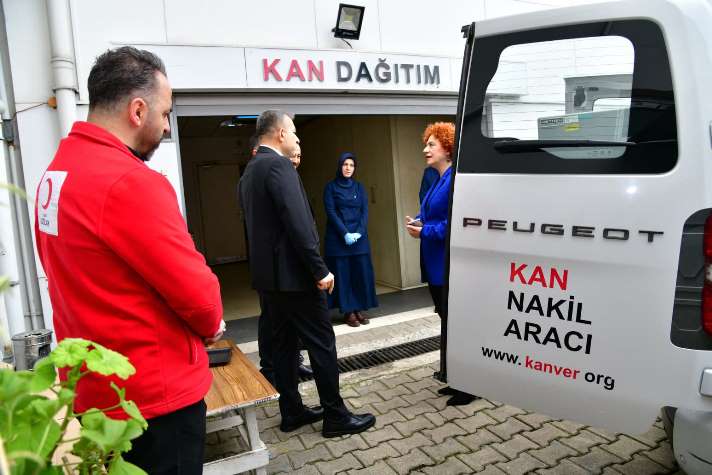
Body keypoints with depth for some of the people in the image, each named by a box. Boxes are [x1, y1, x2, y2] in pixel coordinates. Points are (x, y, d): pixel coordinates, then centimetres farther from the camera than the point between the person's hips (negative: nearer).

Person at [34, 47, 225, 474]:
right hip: (153, 393, -8)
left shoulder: (56, 173, 5)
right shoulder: (131, 183, -25)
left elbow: (90, 281, 9)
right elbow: (196, 293, -22)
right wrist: (213, 326, 0)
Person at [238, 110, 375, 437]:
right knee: (322, 343, 0)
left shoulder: (250, 171, 14)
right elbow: (297, 223, -23)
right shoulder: (278, 165, -16)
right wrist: (320, 270, -19)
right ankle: (335, 416, 10)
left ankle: (292, 412, 24)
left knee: (284, 343, 15)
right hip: (293, 274, -10)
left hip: (267, 275, 10)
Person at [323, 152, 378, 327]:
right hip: (338, 238, -3)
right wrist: (345, 234, -16)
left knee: (361, 272, 1)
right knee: (343, 274, -2)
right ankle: (348, 311, 4)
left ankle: (359, 309, 10)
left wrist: (358, 232, -11)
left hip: (359, 237, 3)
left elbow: (365, 211, 4)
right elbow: (331, 213, -7)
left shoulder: (359, 187, 11)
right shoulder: (331, 187, 1)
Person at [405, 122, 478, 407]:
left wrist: (425, 231, -19)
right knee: (447, 322, 17)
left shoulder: (456, 179, -17)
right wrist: (419, 223, 5)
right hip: (437, 266, 11)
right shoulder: (438, 180, 15)